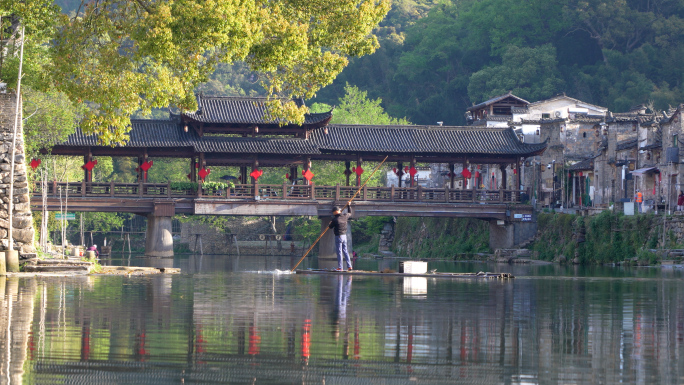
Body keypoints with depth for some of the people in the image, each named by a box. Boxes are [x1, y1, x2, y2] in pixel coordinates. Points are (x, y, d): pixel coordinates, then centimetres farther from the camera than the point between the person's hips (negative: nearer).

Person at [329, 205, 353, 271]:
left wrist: (330, 223, 23)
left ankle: (340, 267, -2)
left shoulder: (335, 219, -15)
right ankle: (349, 266, 11)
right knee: (345, 251, 13)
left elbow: (330, 227, -1)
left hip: (338, 236, -6)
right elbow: (350, 213, 23)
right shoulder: (344, 216, 0)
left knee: (339, 252, -3)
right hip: (344, 236, 6)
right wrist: (349, 206, 38)